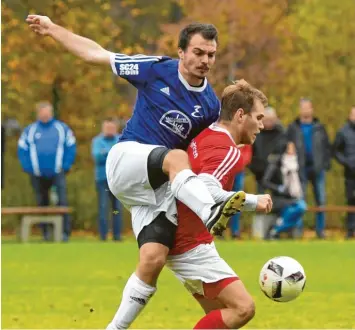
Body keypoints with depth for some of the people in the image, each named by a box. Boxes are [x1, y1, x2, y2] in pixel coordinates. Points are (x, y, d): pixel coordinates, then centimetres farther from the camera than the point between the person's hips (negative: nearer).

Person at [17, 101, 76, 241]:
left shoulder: (62, 128, 4)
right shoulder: (30, 130, 6)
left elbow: (71, 147, 4)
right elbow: (22, 149, 6)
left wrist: (66, 165, -5)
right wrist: (28, 167, -4)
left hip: (58, 173, -2)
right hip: (38, 175, 2)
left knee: (62, 201, -15)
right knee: (42, 203, 9)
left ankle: (65, 231, -17)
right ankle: (45, 231, 18)